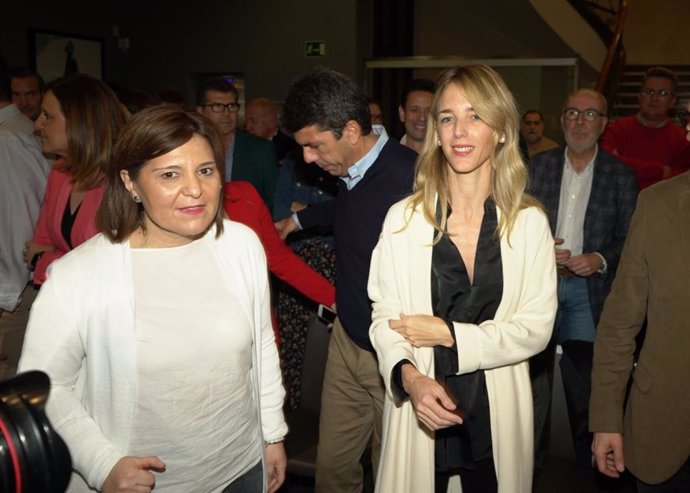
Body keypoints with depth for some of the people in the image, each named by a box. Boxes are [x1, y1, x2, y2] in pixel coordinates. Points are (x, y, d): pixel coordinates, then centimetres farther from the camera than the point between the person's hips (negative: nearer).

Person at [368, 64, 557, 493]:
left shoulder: (529, 222, -4)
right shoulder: (403, 218, -6)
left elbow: (537, 327, -6)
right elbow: (384, 314, -4)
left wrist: (449, 334, -13)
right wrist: (408, 375, -22)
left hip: (498, 411, 1)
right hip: (420, 409, -1)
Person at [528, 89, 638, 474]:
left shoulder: (621, 176, 1)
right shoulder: (539, 165, 3)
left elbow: (629, 238, 2)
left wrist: (601, 260, -15)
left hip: (589, 289, -1)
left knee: (584, 382, 11)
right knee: (535, 375, 10)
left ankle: (587, 464, 29)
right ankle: (532, 460, 27)